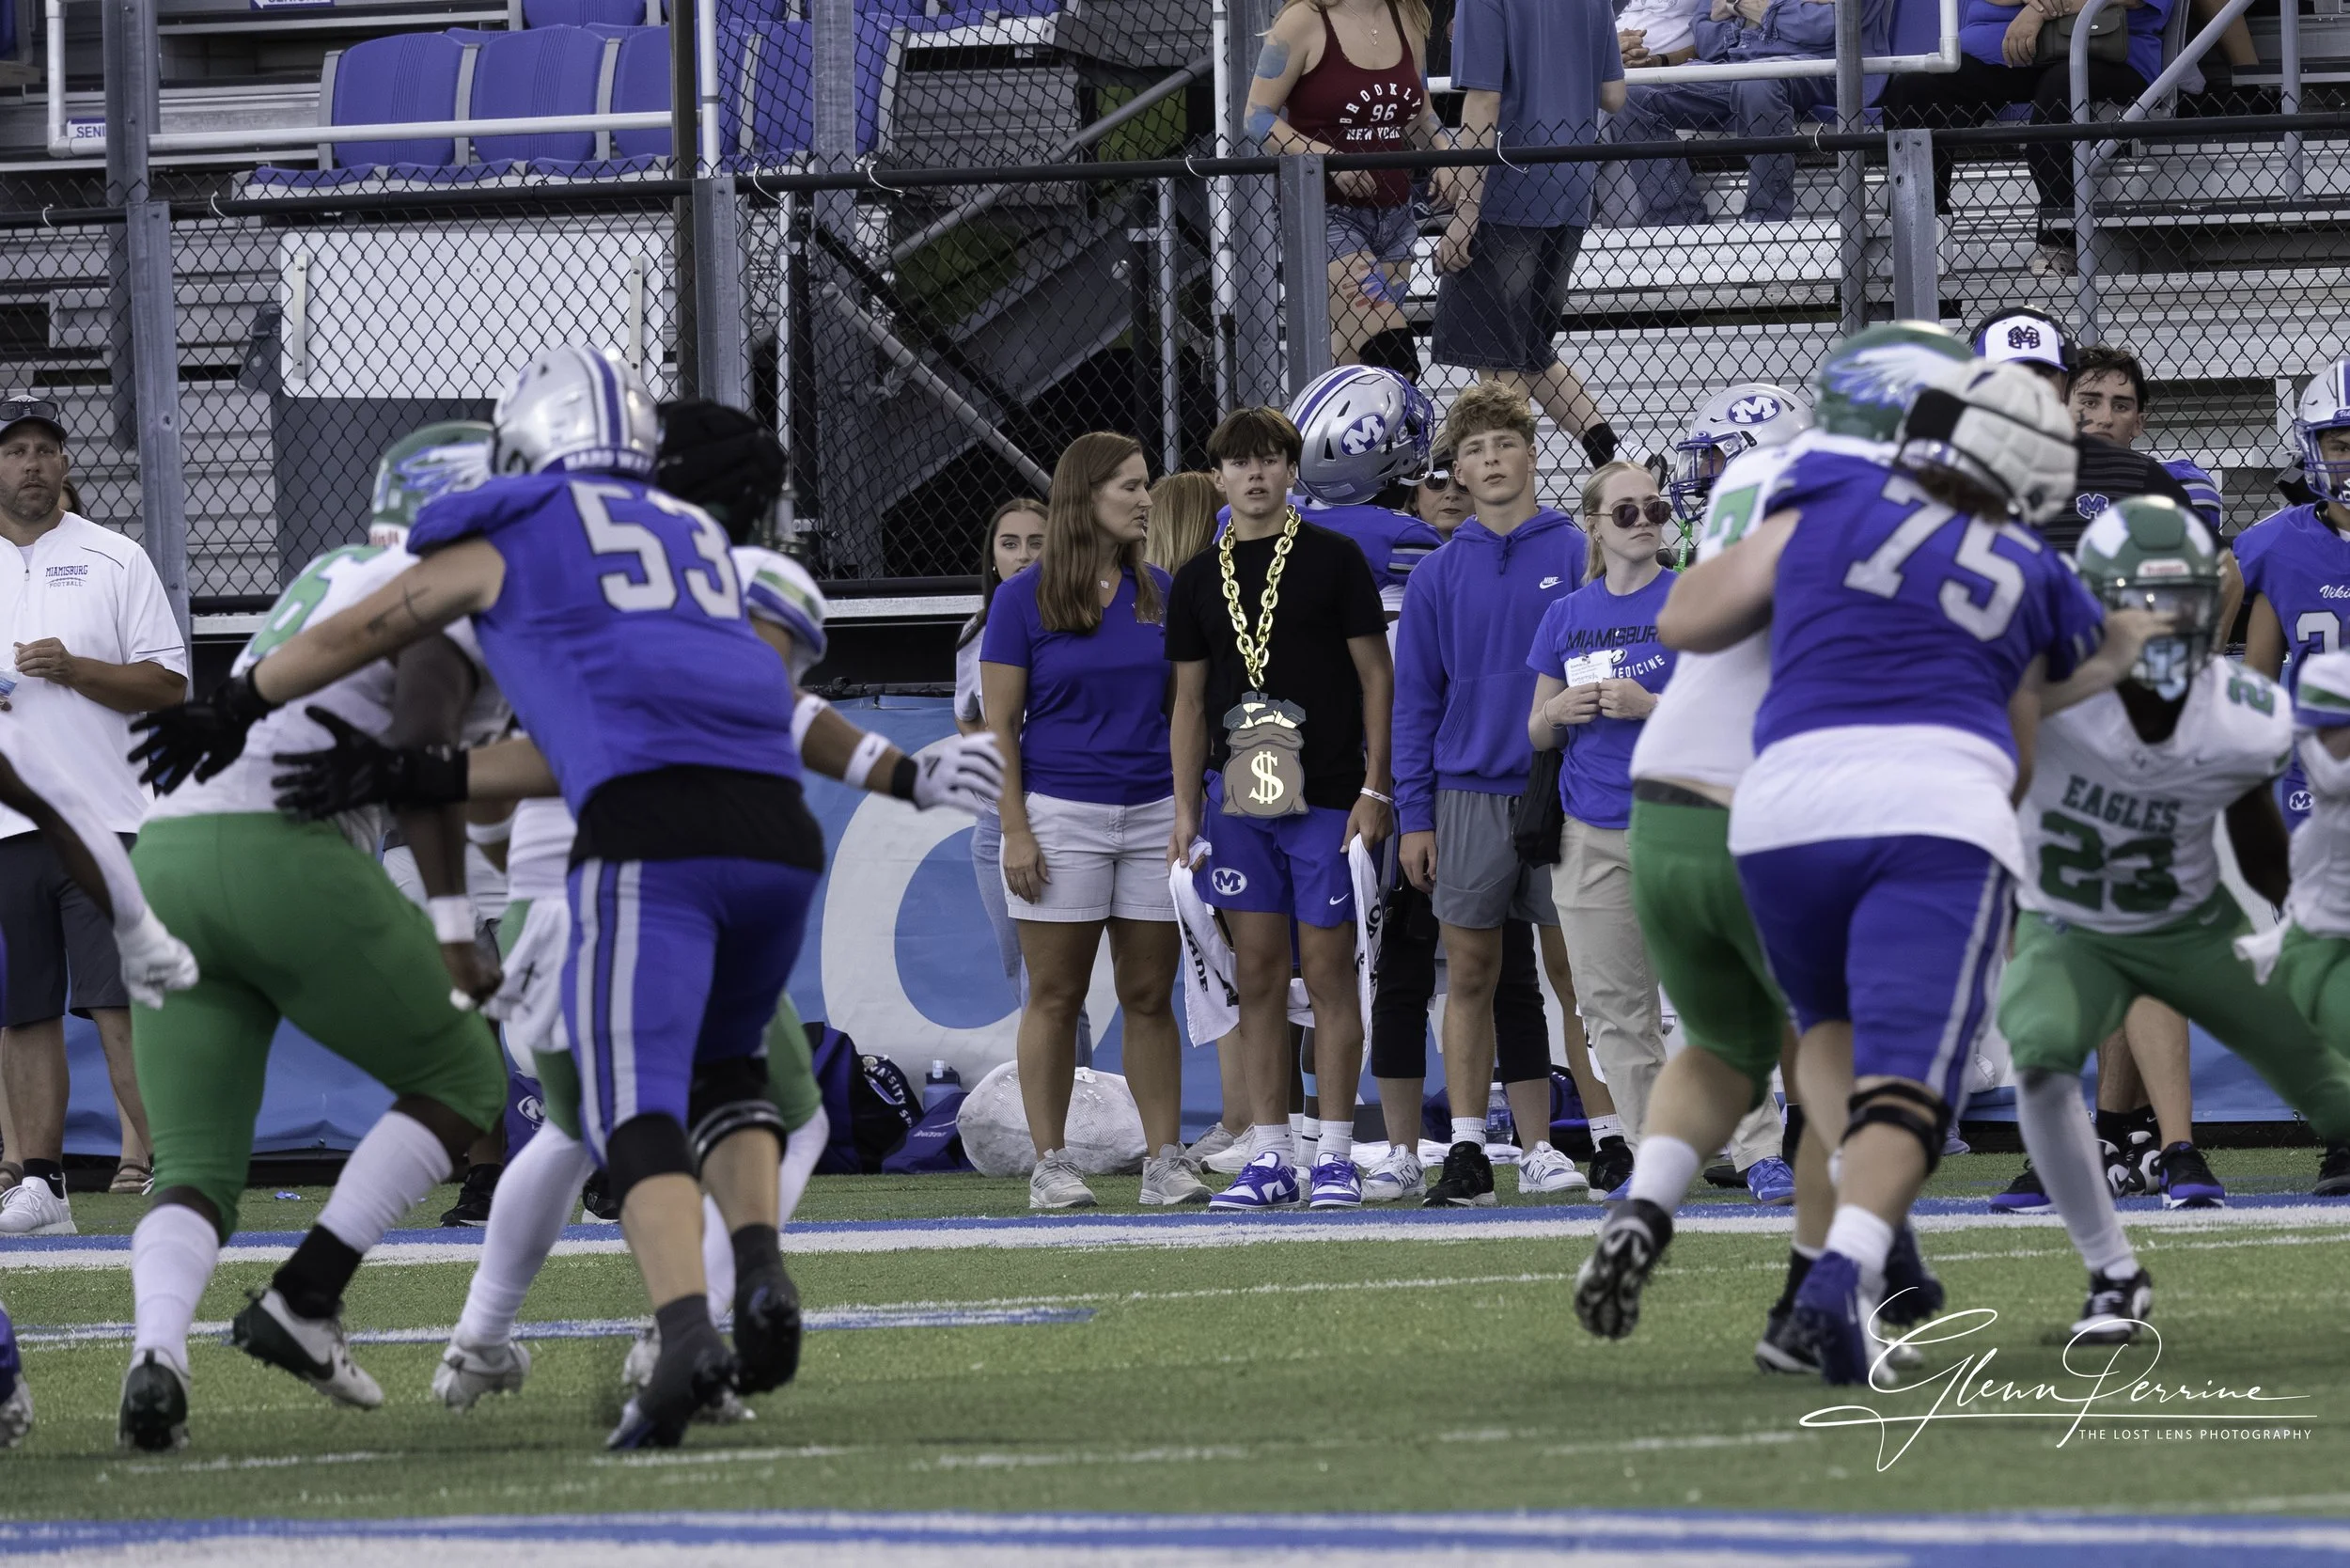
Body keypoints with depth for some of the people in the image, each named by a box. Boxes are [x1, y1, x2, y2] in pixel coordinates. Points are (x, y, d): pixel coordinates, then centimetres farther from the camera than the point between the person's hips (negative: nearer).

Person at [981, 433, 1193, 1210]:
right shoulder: (1025, 600, -2)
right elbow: (1000, 724, -3)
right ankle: (1050, 1166, 4)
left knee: (1150, 996, 4)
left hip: (1154, 816, 3)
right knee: (1055, 998, 0)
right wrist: (1014, 830, -10)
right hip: (1061, 816, -3)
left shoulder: (1161, 594, 9)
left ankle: (1165, 1160, 7)